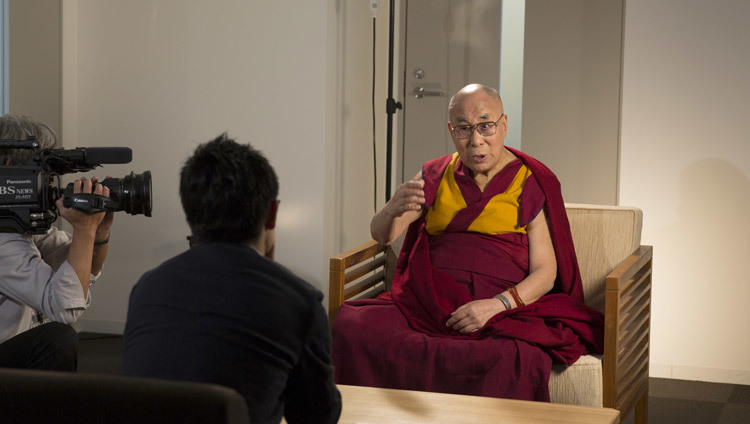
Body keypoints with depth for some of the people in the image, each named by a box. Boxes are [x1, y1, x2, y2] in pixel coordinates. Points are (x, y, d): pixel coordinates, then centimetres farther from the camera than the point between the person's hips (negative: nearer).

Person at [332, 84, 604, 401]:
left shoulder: (530, 182, 6)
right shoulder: (437, 176, 17)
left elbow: (546, 273, 0)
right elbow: (381, 236, 9)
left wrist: (497, 305, -19)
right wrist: (393, 209, -16)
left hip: (505, 310, -3)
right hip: (430, 301, 3)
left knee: (512, 361, -40)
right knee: (351, 327, -27)